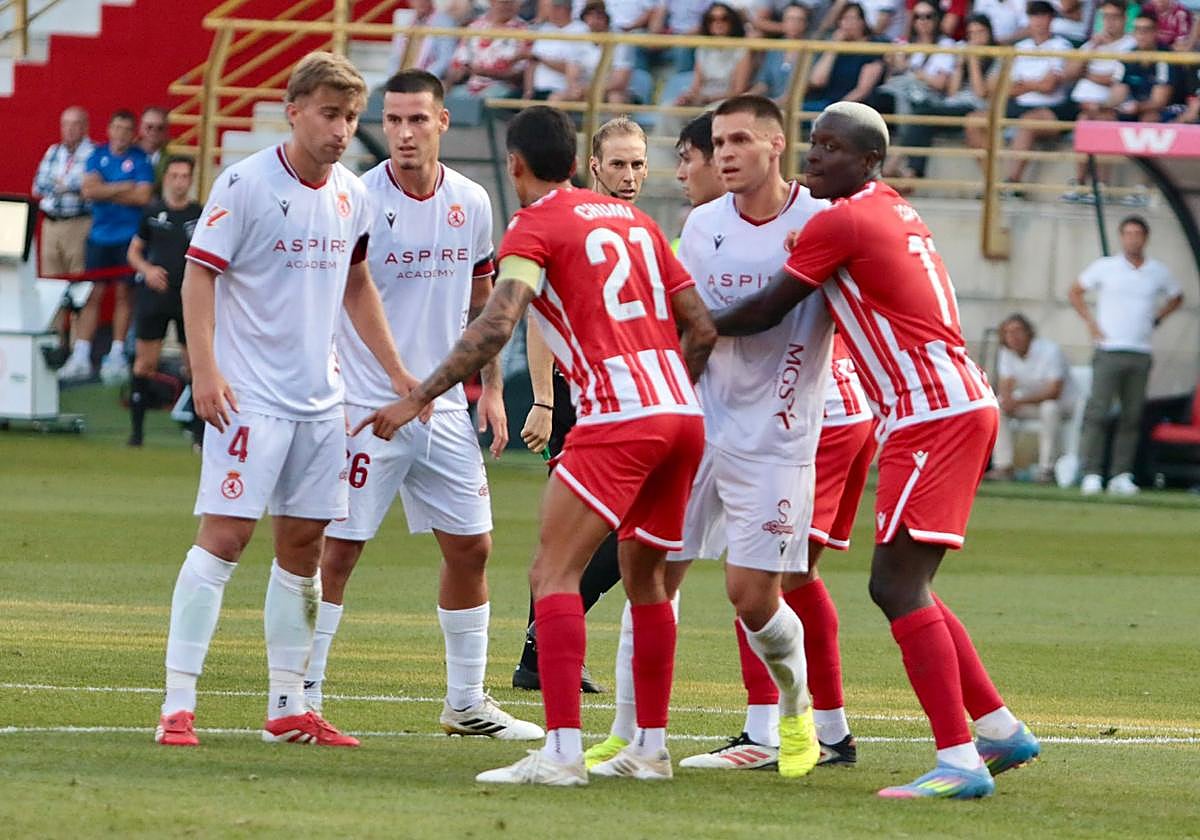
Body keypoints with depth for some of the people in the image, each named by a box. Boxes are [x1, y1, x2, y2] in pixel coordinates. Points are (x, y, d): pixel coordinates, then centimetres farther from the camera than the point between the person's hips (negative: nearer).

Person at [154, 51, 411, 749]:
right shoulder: (246, 184, -10)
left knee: (304, 545, 8)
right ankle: (178, 705, -11)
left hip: (320, 399, 7)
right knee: (225, 536, -12)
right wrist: (206, 370, -18)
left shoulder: (352, 195, 9)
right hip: (250, 397, -7)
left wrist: (396, 371, 22)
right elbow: (199, 273, -9)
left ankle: (288, 709, 15)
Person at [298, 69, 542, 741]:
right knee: (338, 549, -6)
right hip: (365, 406, -5)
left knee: (471, 547, 8)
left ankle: (467, 700, 19)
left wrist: (492, 388, 14)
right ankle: (303, 693, 2)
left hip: (445, 408, 6)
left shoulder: (472, 203, 5)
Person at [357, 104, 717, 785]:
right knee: (644, 576, 20)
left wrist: (419, 398, -13)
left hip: (617, 421, -7)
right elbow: (701, 328, 20)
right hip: (683, 417, 7)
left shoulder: (535, 226, 0)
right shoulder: (632, 219, 21)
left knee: (554, 573, -7)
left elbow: (496, 327, -15)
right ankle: (651, 748, 22)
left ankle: (562, 752, -18)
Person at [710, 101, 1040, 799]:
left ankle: (959, 760, -18)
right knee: (906, 585, 16)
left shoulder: (841, 222, -10)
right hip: (959, 408, 10)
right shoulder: (898, 213, 17)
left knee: (897, 584, -13)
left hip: (935, 417, -10)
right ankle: (1002, 730, 21)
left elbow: (766, 312, -5)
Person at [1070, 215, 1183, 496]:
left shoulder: (1158, 272, 9)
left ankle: (1121, 475, 6)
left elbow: (1176, 297, 27)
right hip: (1109, 351, -3)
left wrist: (1156, 318, 12)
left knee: (1132, 417, 2)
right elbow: (1075, 292, 13)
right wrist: (1091, 323, 1)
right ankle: (1091, 474, -10)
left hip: (1141, 354, 3)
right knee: (1097, 412, -10)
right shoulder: (1105, 267, 3)